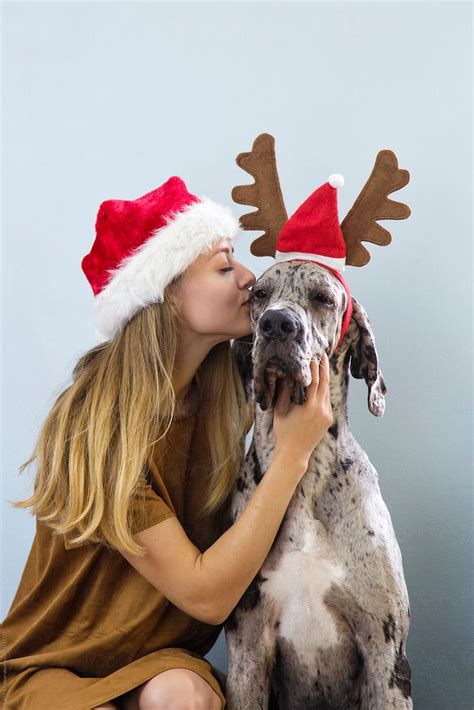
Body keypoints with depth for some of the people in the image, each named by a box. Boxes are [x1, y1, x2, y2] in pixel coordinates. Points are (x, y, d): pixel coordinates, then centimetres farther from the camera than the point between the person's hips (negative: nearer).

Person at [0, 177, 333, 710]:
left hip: (161, 658, 3)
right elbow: (207, 595, -26)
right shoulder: (93, 428, -26)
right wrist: (292, 453, -26)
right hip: (51, 666, -3)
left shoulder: (219, 395, -7)